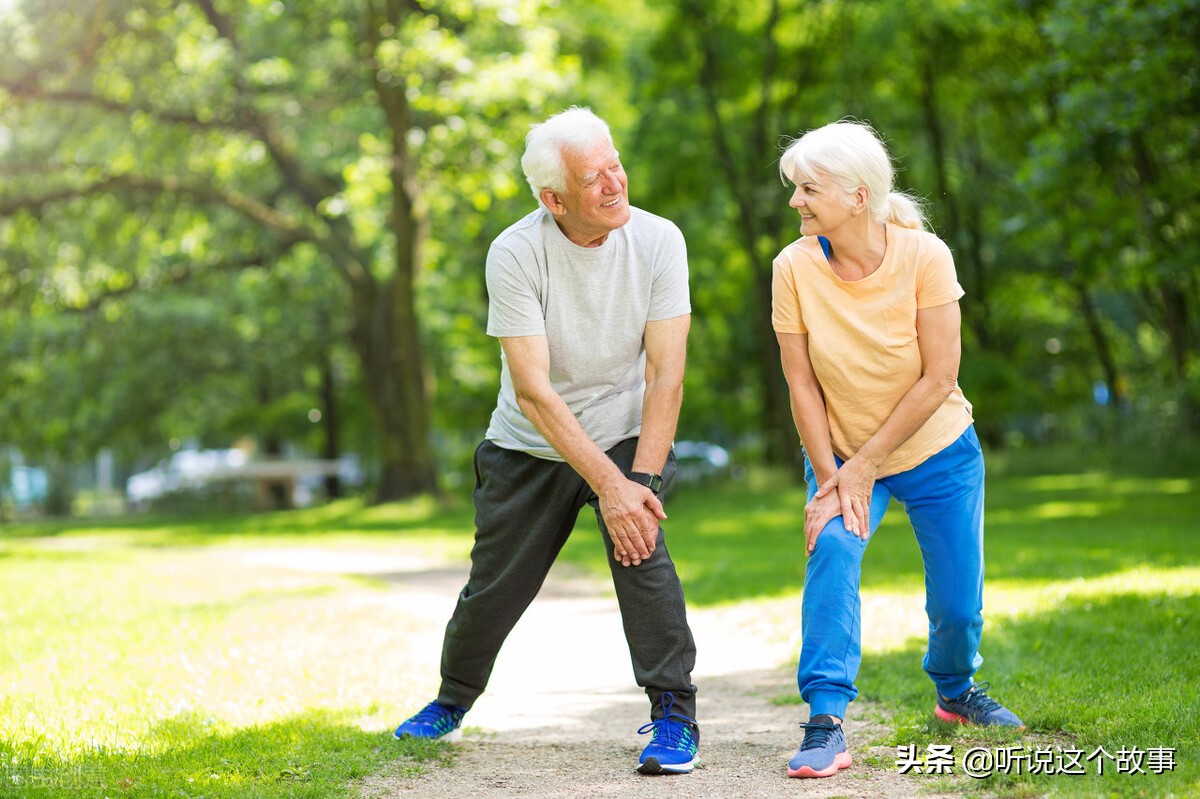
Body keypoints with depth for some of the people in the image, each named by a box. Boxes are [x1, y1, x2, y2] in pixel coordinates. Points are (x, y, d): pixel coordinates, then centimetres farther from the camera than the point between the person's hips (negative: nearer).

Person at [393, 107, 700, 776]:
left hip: (625, 436, 0)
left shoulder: (658, 241, -16)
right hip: (530, 446, 0)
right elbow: (534, 390, -24)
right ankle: (454, 700, 38)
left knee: (641, 546, -26)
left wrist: (641, 479, -26)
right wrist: (608, 486, -29)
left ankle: (674, 714, -13)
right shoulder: (515, 254, -21)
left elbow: (666, 373, -17)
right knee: (494, 587, 9)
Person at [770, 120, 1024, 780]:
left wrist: (863, 467, -20)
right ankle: (826, 722, -26)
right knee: (832, 549, -28)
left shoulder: (924, 255, -21)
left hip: (938, 452, 0)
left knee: (958, 601, 3)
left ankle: (955, 690, 37)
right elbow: (802, 385, -12)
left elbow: (939, 378, -20)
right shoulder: (794, 267, -17)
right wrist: (829, 478, -18)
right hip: (842, 454, 0)